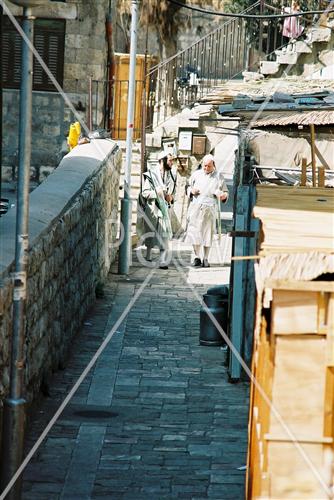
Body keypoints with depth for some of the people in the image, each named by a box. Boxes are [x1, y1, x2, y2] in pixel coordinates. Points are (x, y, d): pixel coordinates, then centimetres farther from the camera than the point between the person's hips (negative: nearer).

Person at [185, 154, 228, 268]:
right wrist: (191, 190, -3)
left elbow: (225, 192, 10)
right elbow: (188, 187, 20)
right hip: (196, 207, 1)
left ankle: (205, 258, 5)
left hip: (210, 208, -1)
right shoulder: (196, 174, 11)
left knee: (208, 232, -2)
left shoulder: (218, 176, 7)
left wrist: (224, 195, -13)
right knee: (195, 232, -3)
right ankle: (197, 257, 5)